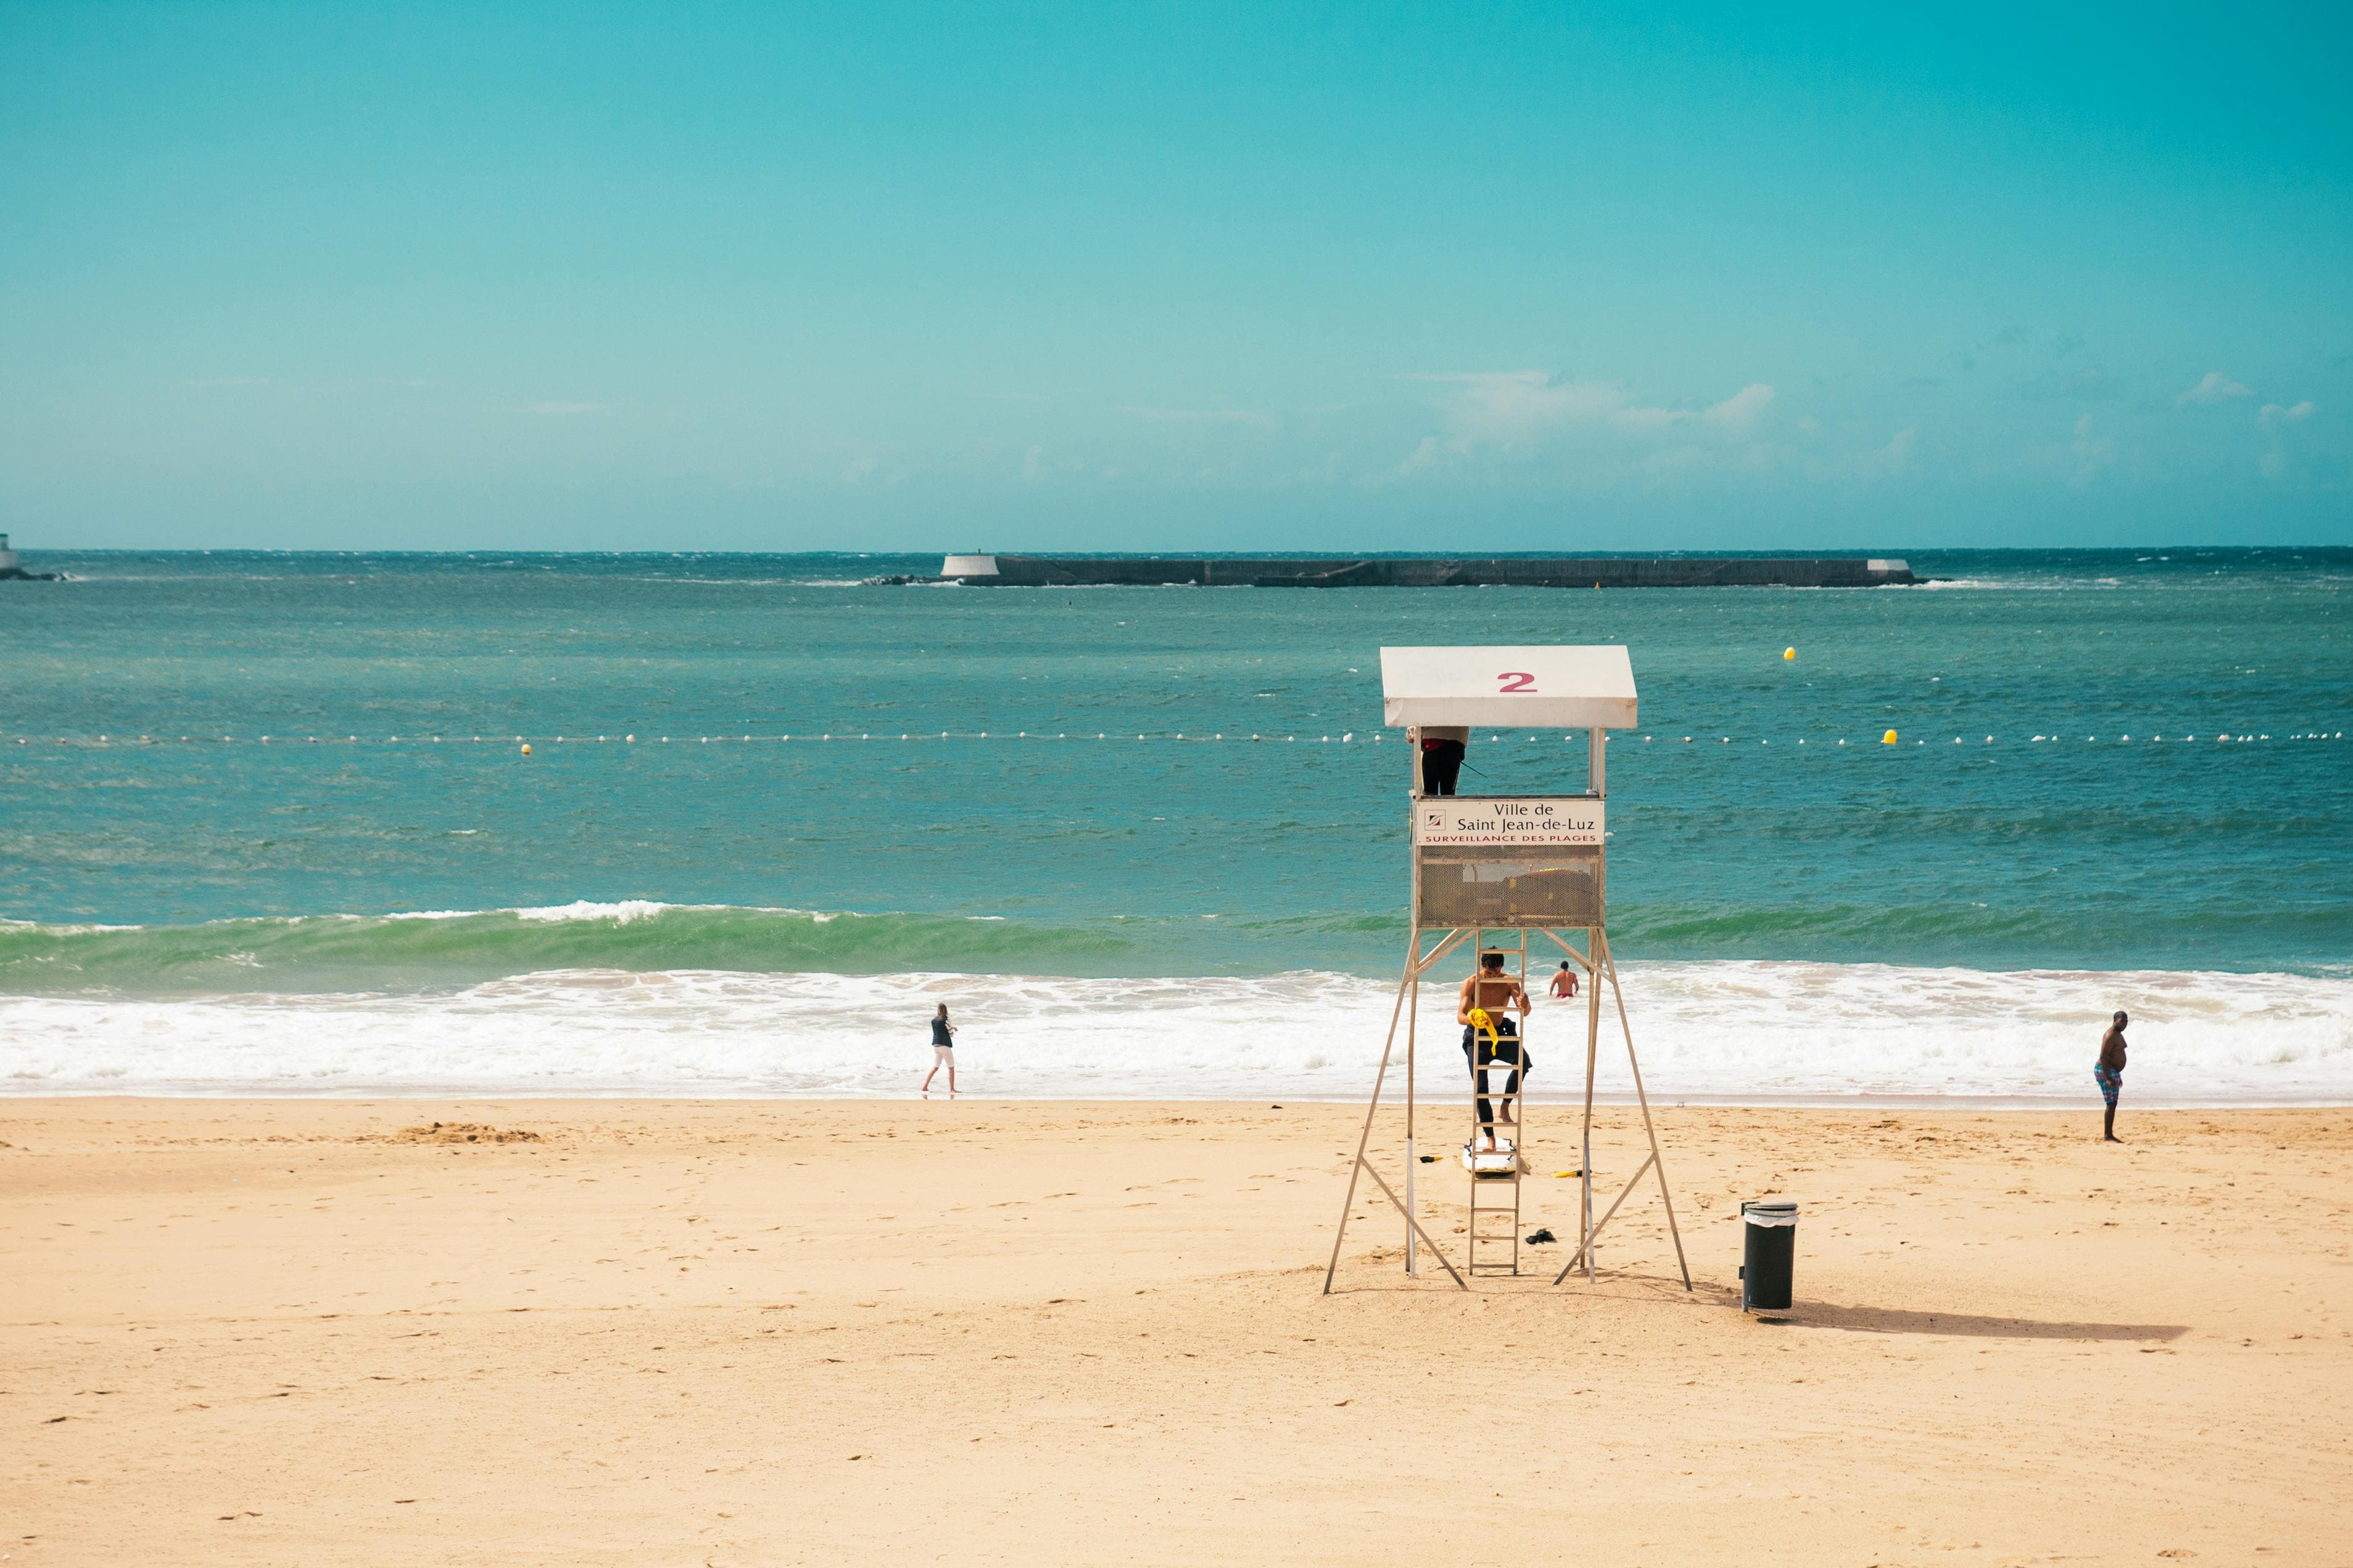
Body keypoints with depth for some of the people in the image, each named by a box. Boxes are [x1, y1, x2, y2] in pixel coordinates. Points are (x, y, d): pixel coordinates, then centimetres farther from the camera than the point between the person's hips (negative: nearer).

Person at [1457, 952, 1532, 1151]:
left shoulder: (1509, 983, -10)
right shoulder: (1471, 984, -16)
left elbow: (1525, 1013, -15)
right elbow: (1460, 1017, -21)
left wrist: (1524, 1004, -40)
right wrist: (1471, 1019, -45)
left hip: (1500, 1033, 2)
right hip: (1476, 1037, -2)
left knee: (1523, 1061, -27)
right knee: (1480, 1087, -11)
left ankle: (1504, 1106, -11)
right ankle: (1489, 1137, -3)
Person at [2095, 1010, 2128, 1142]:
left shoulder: (2118, 1035, 16)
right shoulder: (2110, 1036, -17)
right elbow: (2103, 1057, -22)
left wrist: (2118, 1076, 25)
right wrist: (2107, 1078, -27)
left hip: (2113, 1072, 11)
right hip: (2105, 1071, -11)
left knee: (2113, 1104, 11)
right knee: (2111, 1103, -11)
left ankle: (2109, 1135, 16)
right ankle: (2107, 1136, -11)